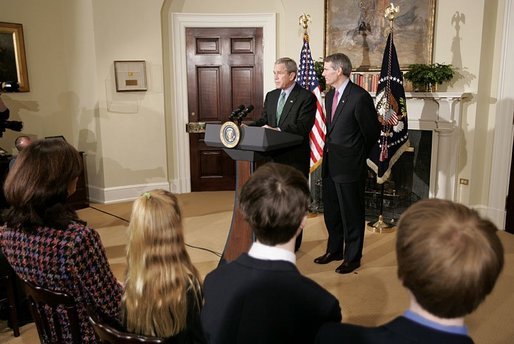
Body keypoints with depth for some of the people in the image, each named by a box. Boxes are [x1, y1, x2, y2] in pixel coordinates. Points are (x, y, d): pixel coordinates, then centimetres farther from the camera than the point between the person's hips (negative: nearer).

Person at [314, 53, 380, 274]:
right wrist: (330, 150, 14)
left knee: (351, 214, 6)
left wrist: (358, 156, 4)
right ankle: (334, 250, 35)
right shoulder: (329, 96, 9)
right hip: (330, 164, 8)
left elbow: (373, 131, -9)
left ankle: (352, 257, 21)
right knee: (331, 212, 18)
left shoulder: (360, 97, -16)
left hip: (349, 166, -8)